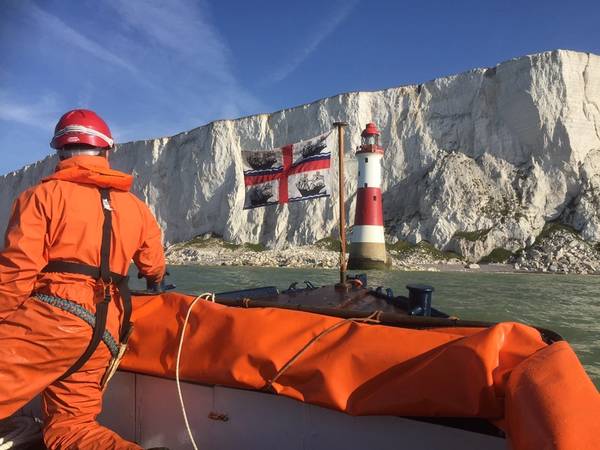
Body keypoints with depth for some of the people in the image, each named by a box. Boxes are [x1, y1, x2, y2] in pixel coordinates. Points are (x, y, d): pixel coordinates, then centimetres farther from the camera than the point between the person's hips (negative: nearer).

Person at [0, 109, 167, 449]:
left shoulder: (43, 194, 4)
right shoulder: (136, 207, 19)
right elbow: (155, 268, 29)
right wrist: (154, 284, 52)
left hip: (53, 317, -6)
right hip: (105, 335, 6)